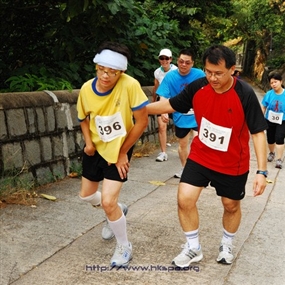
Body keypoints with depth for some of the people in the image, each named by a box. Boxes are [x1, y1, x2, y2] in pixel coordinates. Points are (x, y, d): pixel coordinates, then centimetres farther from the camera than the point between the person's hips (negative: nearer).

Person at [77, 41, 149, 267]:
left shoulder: (130, 85, -28)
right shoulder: (86, 89, -13)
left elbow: (142, 122, -22)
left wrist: (122, 152, -15)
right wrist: (88, 142, -10)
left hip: (119, 150, -6)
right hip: (96, 148, 6)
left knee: (108, 202, -14)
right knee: (86, 195, 18)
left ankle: (124, 247, 13)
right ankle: (117, 211, 50)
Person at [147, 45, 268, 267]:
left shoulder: (245, 95, -23)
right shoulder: (198, 87, -14)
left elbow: (258, 132, -19)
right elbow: (171, 105, 1)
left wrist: (262, 171, -24)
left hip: (233, 163, -2)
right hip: (200, 156, 2)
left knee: (231, 206, 16)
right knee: (185, 199, -6)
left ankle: (227, 245, 44)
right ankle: (193, 248, 17)